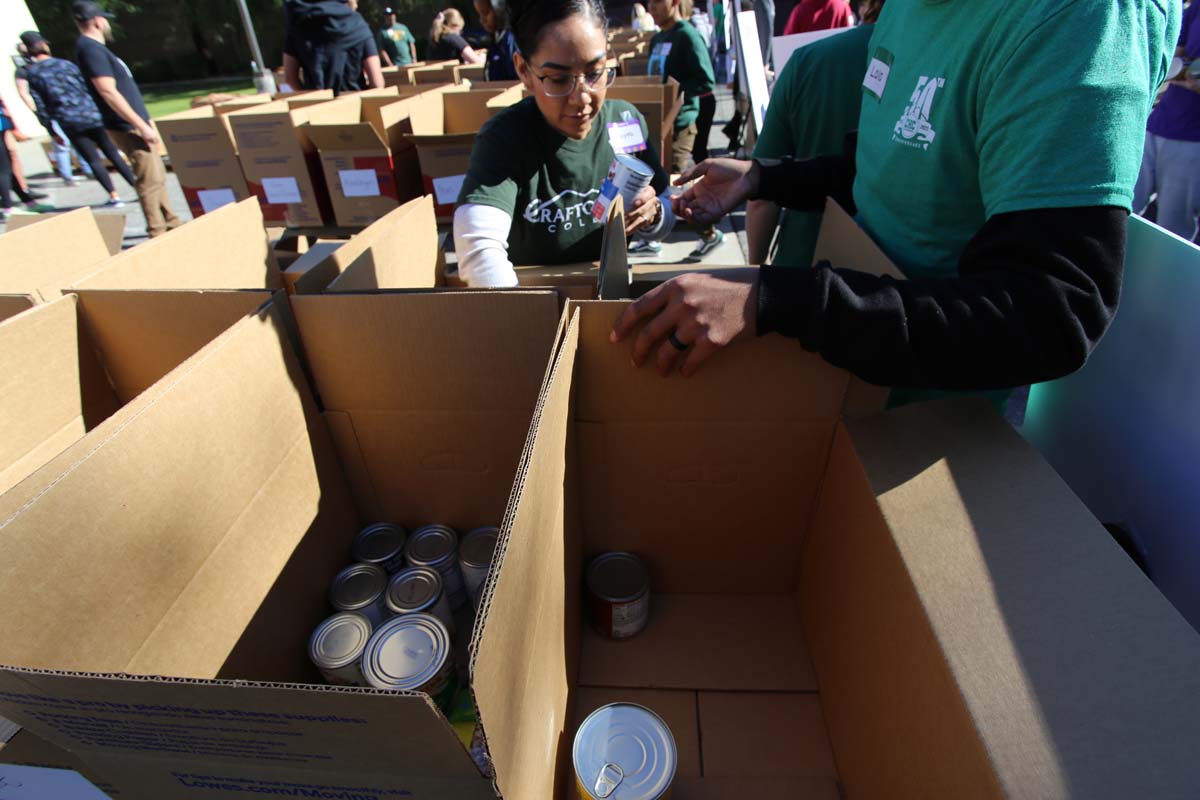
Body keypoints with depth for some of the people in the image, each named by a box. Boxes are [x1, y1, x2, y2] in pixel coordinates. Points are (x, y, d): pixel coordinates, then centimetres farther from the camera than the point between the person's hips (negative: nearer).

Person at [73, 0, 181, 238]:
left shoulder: (95, 48, 18)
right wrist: (142, 126, -22)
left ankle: (170, 222, 23)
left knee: (157, 176, 15)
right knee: (150, 180, -10)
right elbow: (108, 92, -21)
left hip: (136, 124, 10)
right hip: (128, 127, -10)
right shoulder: (90, 49, -12)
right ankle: (157, 233, -6)